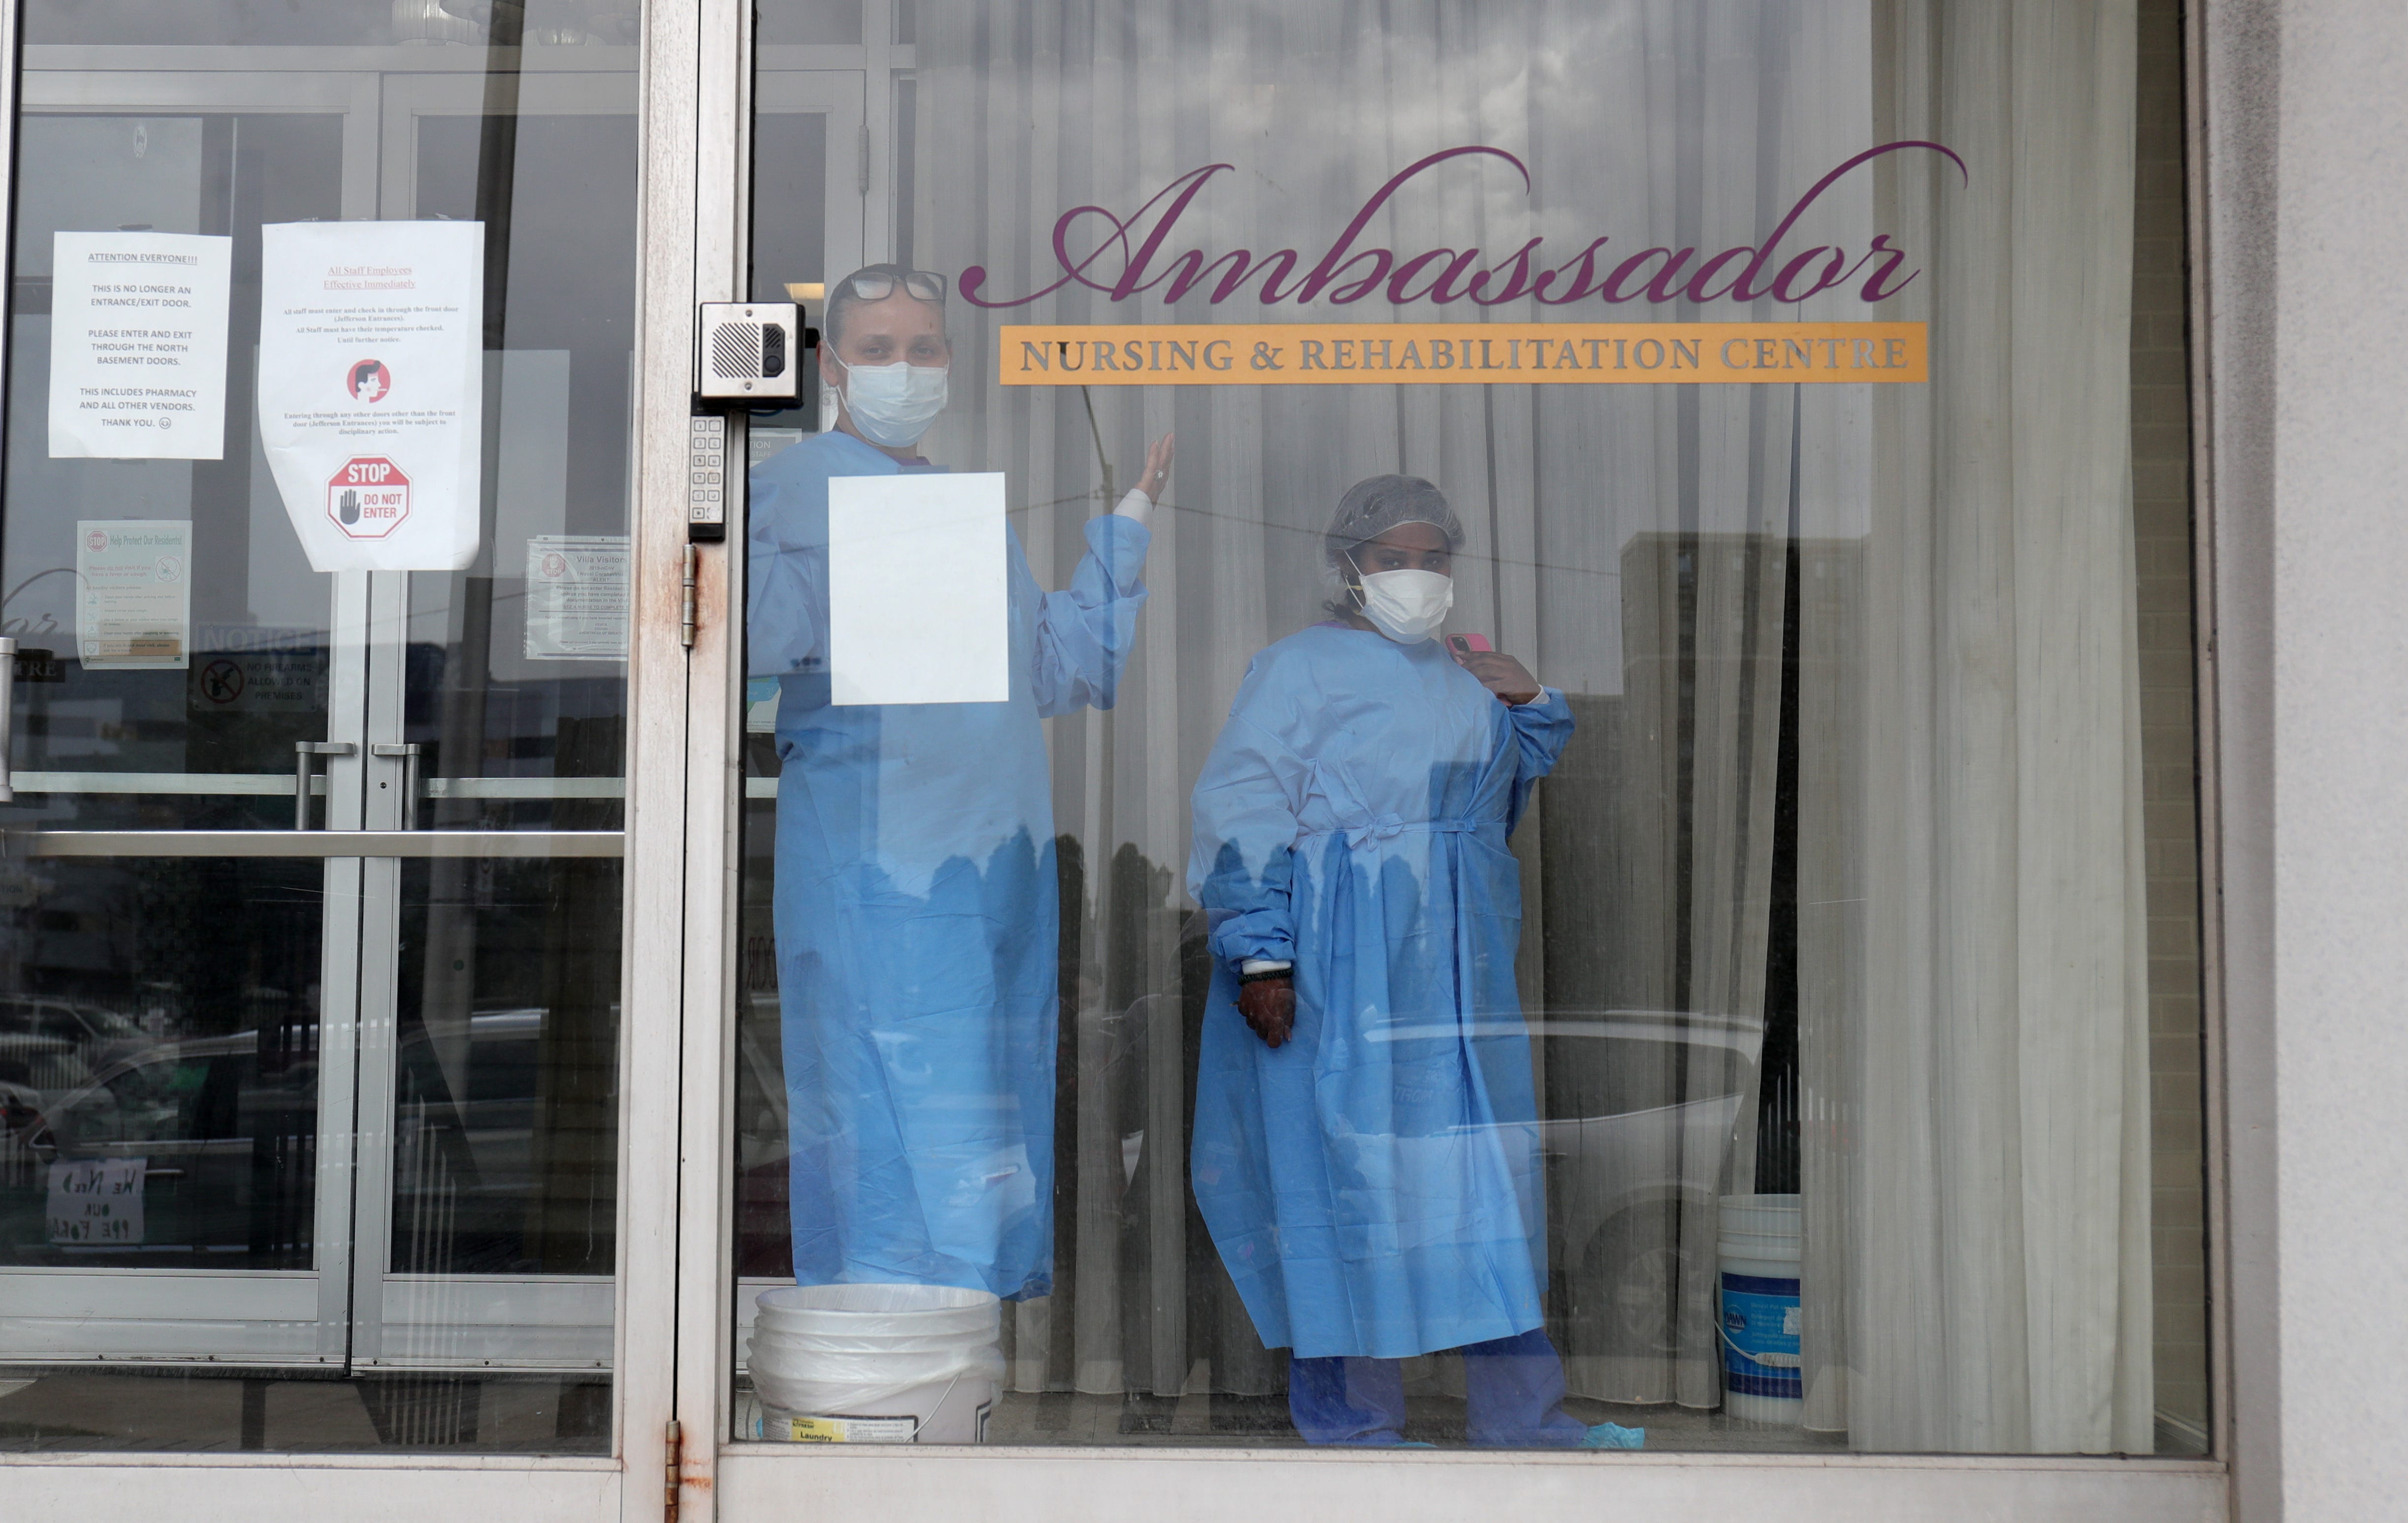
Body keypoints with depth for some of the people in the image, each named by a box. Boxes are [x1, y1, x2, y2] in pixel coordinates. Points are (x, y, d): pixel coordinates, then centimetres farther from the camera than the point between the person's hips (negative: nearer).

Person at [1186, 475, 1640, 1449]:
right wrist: (1260, 951, -18)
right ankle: (1348, 1413, 7)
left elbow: (1509, 786, 33)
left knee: (1489, 1166, 7)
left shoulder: (1462, 679, 20)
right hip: (1344, 962, -7)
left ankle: (1517, 1408, 14)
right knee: (1349, 1157, -4)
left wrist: (1530, 705, 13)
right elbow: (1243, 811, -9)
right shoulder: (1301, 666, -1)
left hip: (1460, 968, 7)